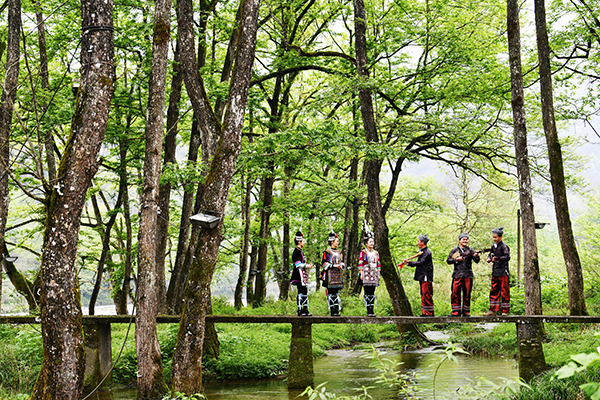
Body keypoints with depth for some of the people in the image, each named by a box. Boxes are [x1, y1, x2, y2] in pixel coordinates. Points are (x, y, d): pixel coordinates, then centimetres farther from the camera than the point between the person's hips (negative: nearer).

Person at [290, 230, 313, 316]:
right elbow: (297, 264, -18)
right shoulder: (296, 251, -12)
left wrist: (307, 265, 14)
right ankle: (300, 310, -7)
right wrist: (306, 266, -15)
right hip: (299, 276, -11)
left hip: (303, 276, 11)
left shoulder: (300, 251, 20)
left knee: (304, 293, 10)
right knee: (301, 293, -9)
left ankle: (305, 310, 12)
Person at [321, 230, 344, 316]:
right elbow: (324, 263, -10)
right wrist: (333, 266, -19)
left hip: (338, 275, 7)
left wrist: (341, 266, -1)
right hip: (330, 275, -7)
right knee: (331, 292, -4)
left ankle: (336, 310, 8)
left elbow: (341, 262, 22)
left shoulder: (338, 252, 16)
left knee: (336, 293, 7)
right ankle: (332, 310, -2)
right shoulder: (327, 252, -6)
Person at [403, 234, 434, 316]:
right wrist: (408, 263, 8)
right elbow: (419, 263, 18)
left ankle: (430, 313, -7)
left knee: (427, 295, -9)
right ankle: (424, 312, 14)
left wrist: (409, 262, -17)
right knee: (423, 295, 10)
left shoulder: (427, 252, -13)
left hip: (426, 277, -10)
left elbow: (420, 263, -21)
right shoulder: (422, 251, 18)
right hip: (422, 277, 10)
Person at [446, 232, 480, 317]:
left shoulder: (470, 250, 8)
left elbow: (476, 261, -2)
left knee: (467, 294, 2)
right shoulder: (455, 250, 9)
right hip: (457, 274, 0)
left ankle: (466, 311, 10)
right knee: (455, 293, -4)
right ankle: (456, 311, 2)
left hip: (468, 275, 0)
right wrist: (456, 259, -9)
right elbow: (448, 260, 7)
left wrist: (476, 256, -24)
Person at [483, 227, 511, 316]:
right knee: (494, 291, 9)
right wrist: (489, 259, 1)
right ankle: (493, 310, 14)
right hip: (495, 272, 7)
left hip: (503, 272, -7)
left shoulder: (504, 246, -9)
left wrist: (497, 258, -30)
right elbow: (491, 255, 23)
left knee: (504, 292, -2)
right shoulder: (494, 246, 13)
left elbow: (507, 257, -19)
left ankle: (505, 311, 3)